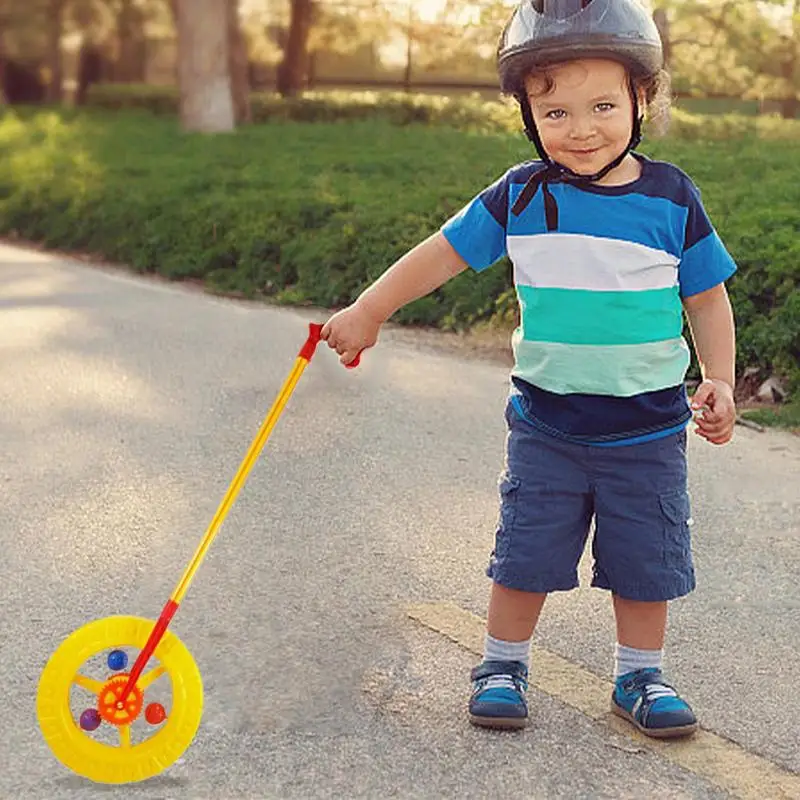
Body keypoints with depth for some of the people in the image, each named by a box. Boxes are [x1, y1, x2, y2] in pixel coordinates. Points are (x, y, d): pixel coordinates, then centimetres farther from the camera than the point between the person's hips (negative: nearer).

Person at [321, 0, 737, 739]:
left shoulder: (672, 198, -5)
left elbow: (707, 297, 4)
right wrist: (368, 312, 4)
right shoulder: (521, 196, -5)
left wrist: (719, 380, -5)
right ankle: (502, 665, 28)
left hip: (648, 428, 0)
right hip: (547, 422, 0)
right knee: (526, 553, 8)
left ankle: (639, 676, 30)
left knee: (645, 561, 10)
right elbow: (443, 253, 3)